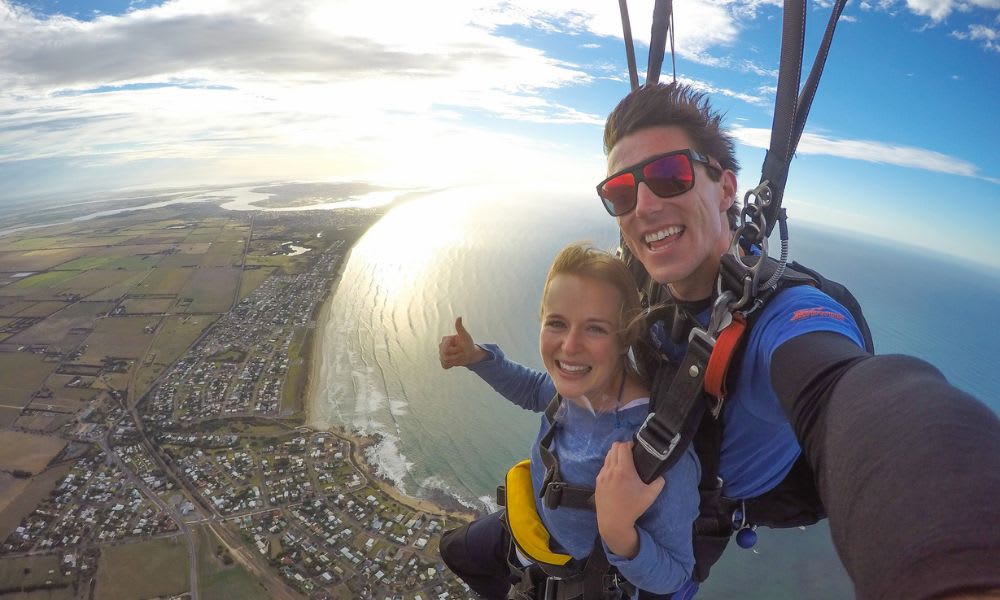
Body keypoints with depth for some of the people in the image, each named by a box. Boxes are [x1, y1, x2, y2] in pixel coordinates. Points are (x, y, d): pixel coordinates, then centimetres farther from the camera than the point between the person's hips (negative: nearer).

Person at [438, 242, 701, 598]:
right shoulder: (581, 386, -23)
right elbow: (535, 392, 1)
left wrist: (619, 534, -47)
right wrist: (477, 357, -13)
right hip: (539, 526, 6)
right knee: (454, 549, 30)